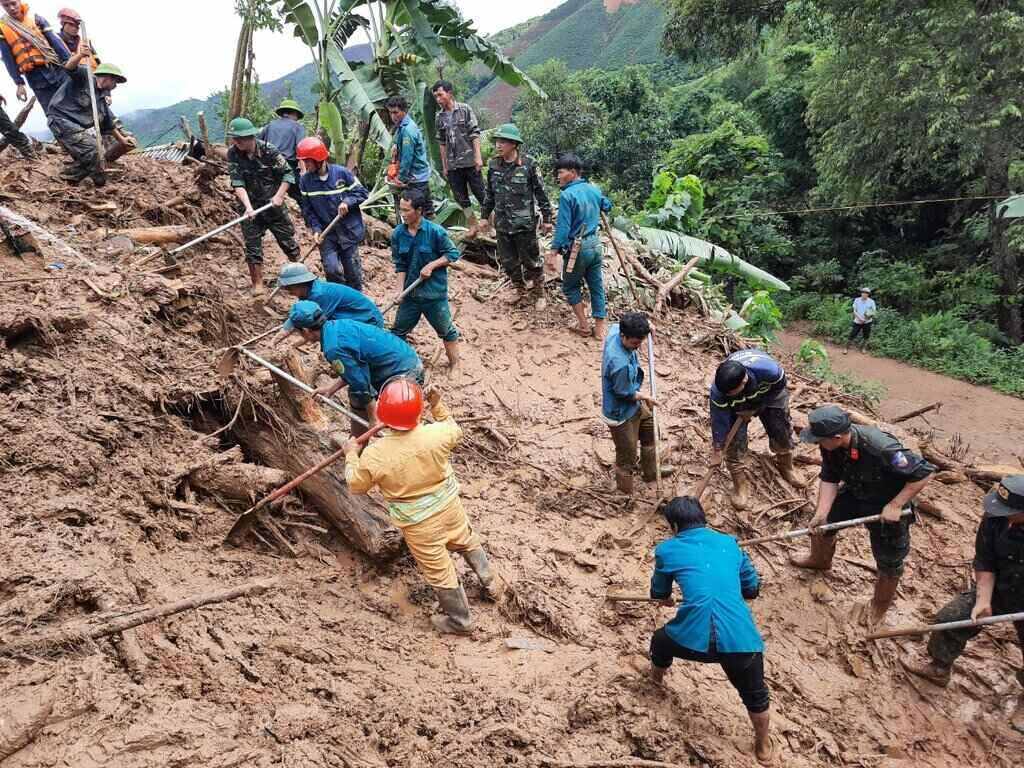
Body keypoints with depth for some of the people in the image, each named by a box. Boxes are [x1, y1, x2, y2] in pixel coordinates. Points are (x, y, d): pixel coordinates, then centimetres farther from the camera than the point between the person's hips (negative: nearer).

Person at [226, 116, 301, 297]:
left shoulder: (269, 150, -13)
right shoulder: (233, 155, -8)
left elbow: (288, 173, -6)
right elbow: (237, 184, -15)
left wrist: (279, 195, -17)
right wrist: (248, 207, -28)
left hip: (274, 205, -1)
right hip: (250, 209, 1)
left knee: (289, 242, 6)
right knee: (252, 247, 0)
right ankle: (257, 284, 11)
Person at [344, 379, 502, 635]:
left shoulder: (374, 455, -27)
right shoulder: (436, 434, -23)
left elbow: (356, 486, -6)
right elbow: (455, 432, 3)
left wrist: (351, 455, 9)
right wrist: (438, 406, 12)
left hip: (417, 523, -2)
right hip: (449, 505, 3)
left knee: (439, 571, 16)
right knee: (468, 542, 31)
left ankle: (460, 620, 36)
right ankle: (490, 583, 52)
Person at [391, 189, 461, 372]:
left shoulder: (436, 231, -16)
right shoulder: (398, 234, -5)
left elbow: (453, 254, -7)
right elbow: (400, 265, 1)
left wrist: (431, 265, -18)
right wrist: (400, 290, -8)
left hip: (434, 292, -4)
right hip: (410, 293, 4)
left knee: (446, 330, 12)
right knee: (398, 330, 13)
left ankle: (454, 365, 30)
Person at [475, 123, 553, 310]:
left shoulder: (528, 165, -12)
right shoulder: (493, 165, 2)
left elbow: (541, 193, -6)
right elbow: (489, 193, 13)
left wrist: (546, 219, -4)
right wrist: (484, 216, 13)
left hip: (525, 224, -5)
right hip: (502, 224, 5)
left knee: (531, 261, 7)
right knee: (508, 262, 14)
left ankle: (539, 294, 26)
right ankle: (520, 292, 35)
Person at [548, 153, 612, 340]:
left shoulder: (567, 195, -16)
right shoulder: (594, 189, 5)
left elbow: (563, 228, -19)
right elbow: (607, 206, 25)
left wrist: (554, 252, -17)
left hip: (577, 248, -6)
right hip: (596, 244, 6)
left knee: (571, 286, 13)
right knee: (597, 286, 12)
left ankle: (584, 325, 13)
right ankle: (600, 328, 17)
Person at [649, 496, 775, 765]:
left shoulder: (668, 549, 12)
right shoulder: (729, 543, 18)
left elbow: (659, 594, 29)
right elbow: (753, 588, 27)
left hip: (692, 637, -1)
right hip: (740, 639, 1)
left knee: (661, 640, 35)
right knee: (755, 696, 29)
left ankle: (657, 677, 64)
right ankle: (764, 748, 50)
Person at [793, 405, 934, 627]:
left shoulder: (881, 448, -43)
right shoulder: (831, 446, -23)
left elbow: (924, 472, -33)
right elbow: (829, 479, -12)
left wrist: (895, 505, -31)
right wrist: (821, 512, -24)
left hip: (888, 505, -6)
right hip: (856, 493, 6)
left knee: (888, 560, 8)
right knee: (821, 523, 17)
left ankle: (880, 604, 37)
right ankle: (820, 560, 50)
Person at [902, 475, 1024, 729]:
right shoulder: (995, 519, -22)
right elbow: (984, 564, -12)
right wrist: (983, 601, -19)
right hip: (996, 590, 4)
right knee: (950, 618, -1)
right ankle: (939, 668, 27)